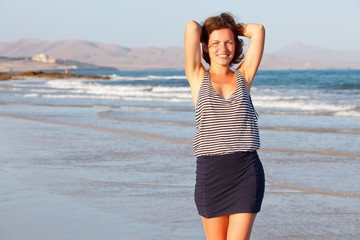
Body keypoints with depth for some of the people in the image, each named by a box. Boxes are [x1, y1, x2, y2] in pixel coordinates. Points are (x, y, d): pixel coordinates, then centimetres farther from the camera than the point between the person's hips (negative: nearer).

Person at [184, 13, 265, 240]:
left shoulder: (243, 76, 10)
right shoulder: (198, 77, 7)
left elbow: (258, 30, 5)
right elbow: (192, 27, 0)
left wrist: (232, 28, 20)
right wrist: (205, 30, 20)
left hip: (247, 170, 0)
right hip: (211, 171, 0)